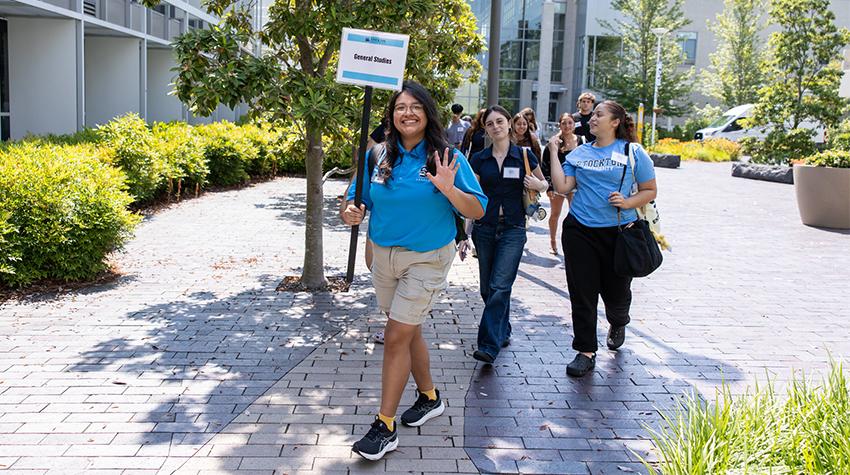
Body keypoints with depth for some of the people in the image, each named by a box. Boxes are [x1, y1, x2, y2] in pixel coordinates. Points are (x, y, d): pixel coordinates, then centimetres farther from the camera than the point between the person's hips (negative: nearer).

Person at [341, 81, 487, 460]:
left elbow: (477, 211, -12)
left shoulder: (446, 157, -11)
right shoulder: (380, 157, 0)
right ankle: (429, 397, 40)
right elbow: (360, 199, 10)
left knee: (396, 337, -7)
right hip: (384, 255, 5)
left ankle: (385, 426, 5)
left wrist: (449, 190, -30)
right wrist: (353, 212, -13)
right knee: (409, 332, 18)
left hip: (427, 259, -5)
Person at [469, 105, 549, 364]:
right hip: (484, 229, 3)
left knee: (500, 287, -12)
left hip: (513, 229, -3)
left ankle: (489, 346, -12)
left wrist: (538, 185, -10)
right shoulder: (479, 159, 4)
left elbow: (544, 183, 15)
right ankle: (502, 333, 29)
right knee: (488, 288, 9)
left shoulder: (524, 156, 0)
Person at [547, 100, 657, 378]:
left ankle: (618, 324, 44)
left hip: (619, 232, -2)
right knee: (582, 293, 1)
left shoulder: (633, 152, 1)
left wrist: (628, 203, -15)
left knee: (616, 292, 9)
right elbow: (562, 187, -1)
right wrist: (554, 153, 0)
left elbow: (650, 191, 2)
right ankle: (586, 352, 11)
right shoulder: (579, 153, 9)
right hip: (580, 230, 2)